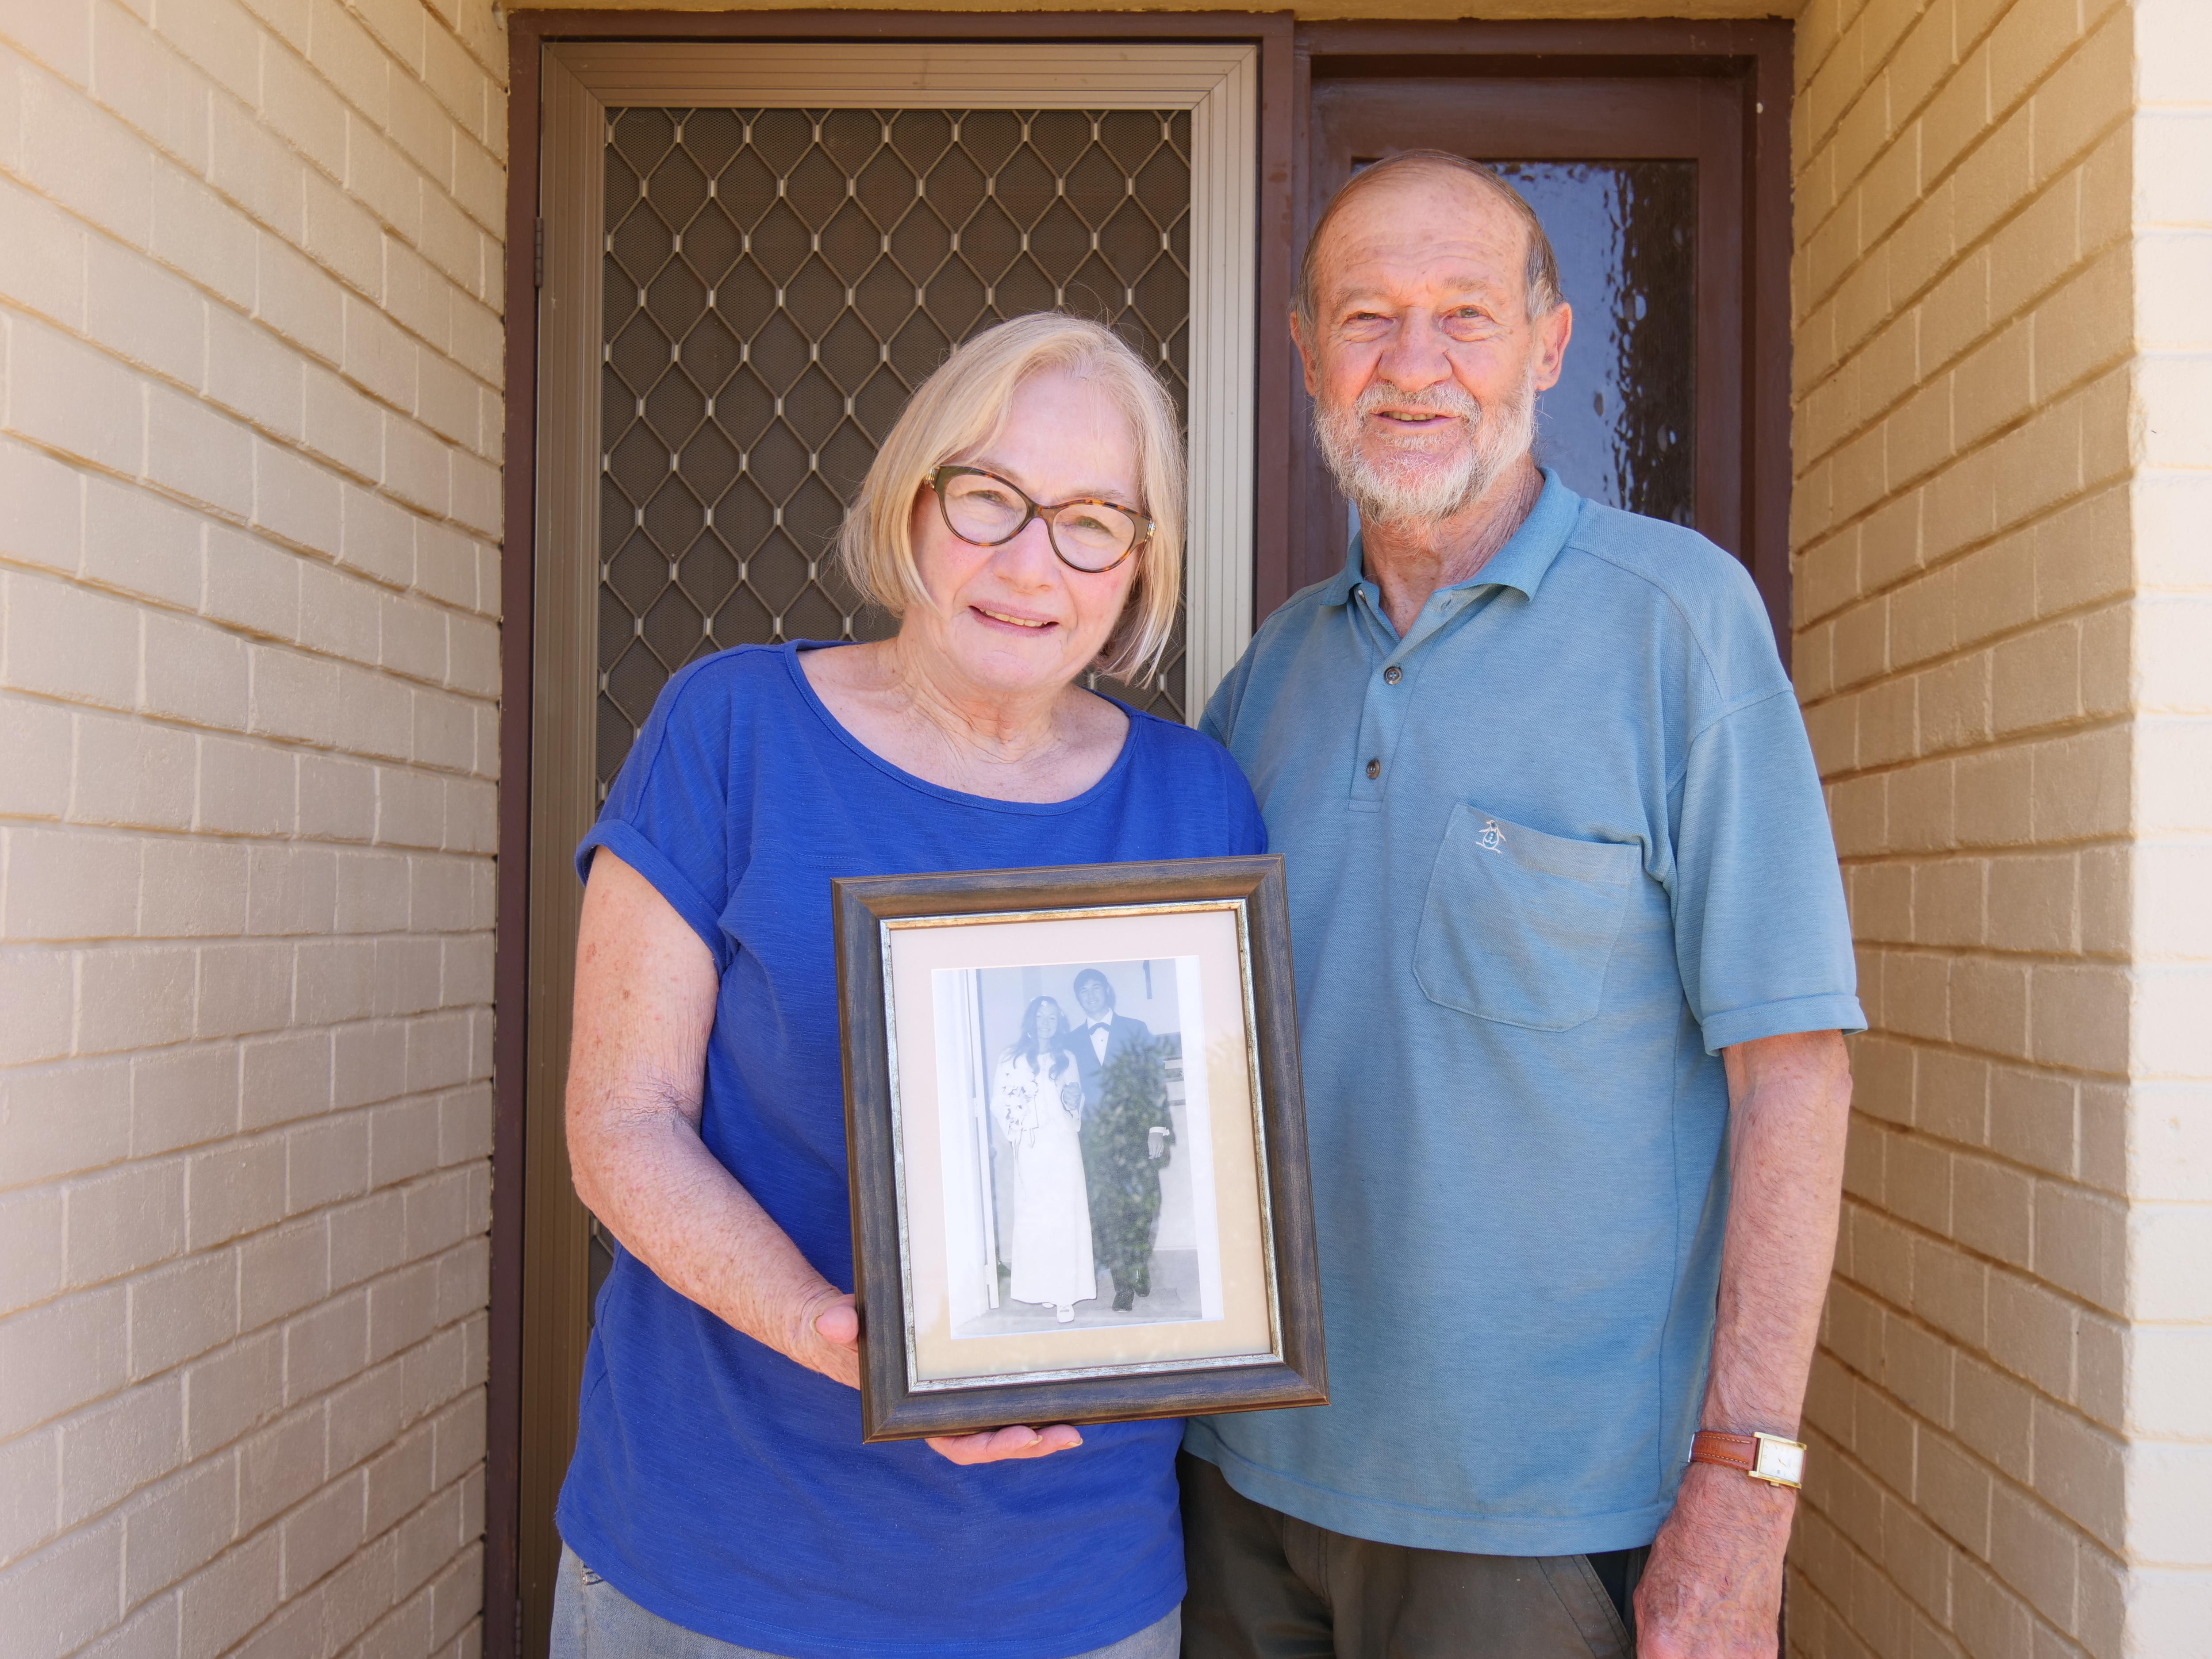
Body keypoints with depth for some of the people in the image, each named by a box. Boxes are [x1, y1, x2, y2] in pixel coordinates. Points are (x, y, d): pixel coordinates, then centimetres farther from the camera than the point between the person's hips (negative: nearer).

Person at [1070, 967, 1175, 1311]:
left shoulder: (1136, 1030, 7)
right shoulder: (1074, 1040, 12)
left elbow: (1156, 1080, 3)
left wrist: (1157, 1128, -7)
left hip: (1137, 1133, -1)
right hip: (1097, 1138, 1)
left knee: (1143, 1206, -1)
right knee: (1108, 1210, -4)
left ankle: (1143, 1270, 18)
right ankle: (1123, 1285, 0)